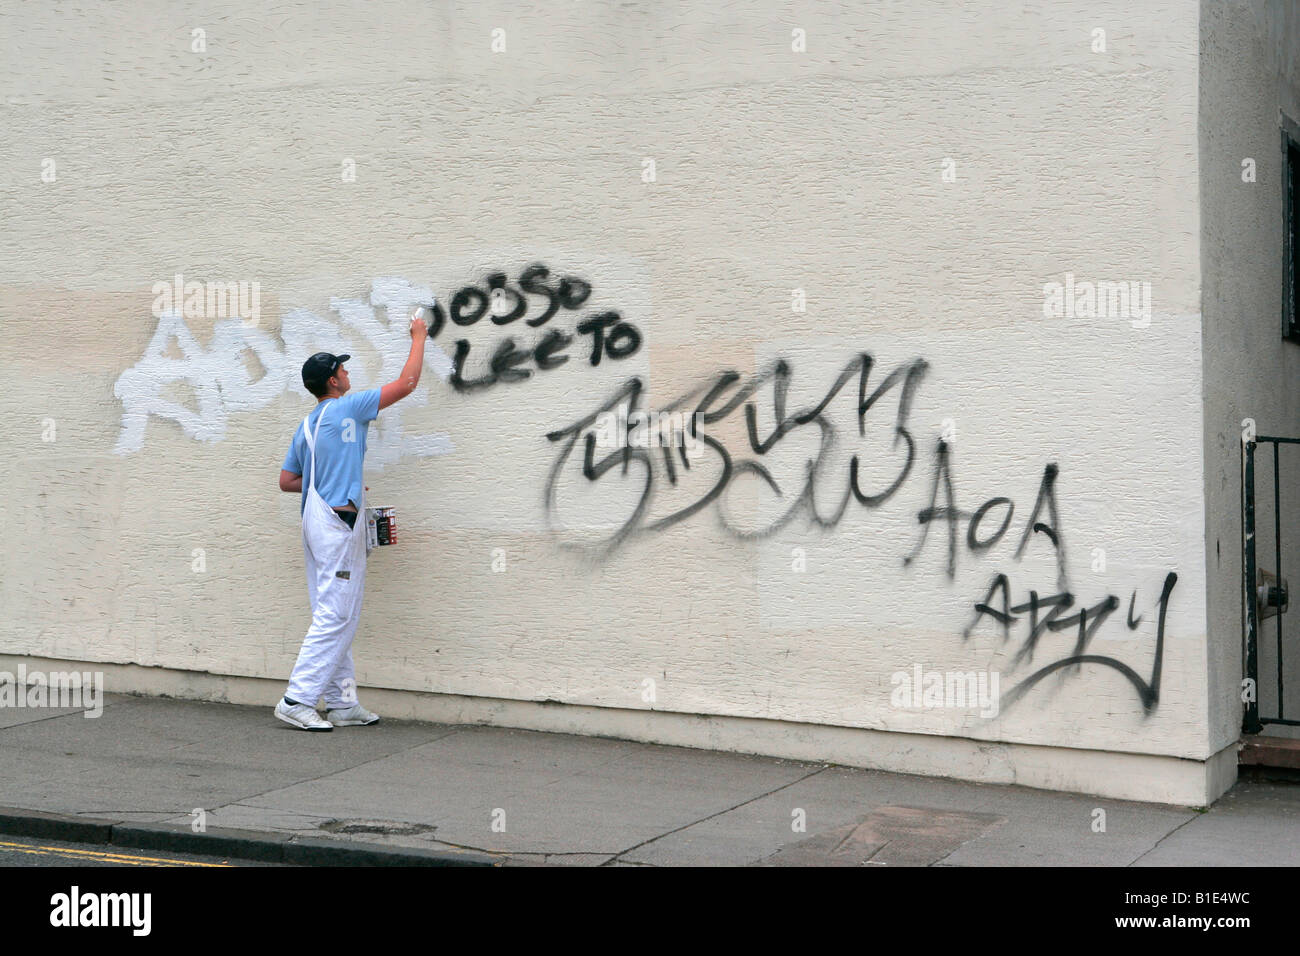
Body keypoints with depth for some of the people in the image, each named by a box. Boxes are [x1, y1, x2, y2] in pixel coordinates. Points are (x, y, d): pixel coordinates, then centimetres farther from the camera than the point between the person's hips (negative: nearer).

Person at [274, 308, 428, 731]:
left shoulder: (306, 426, 15)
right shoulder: (347, 408, -7)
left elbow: (286, 481, 19)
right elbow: (407, 383, -3)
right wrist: (418, 338, 9)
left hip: (316, 520, 9)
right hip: (339, 522, -9)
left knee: (335, 617, 10)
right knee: (335, 617, -9)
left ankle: (342, 704, 13)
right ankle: (297, 700, -11)